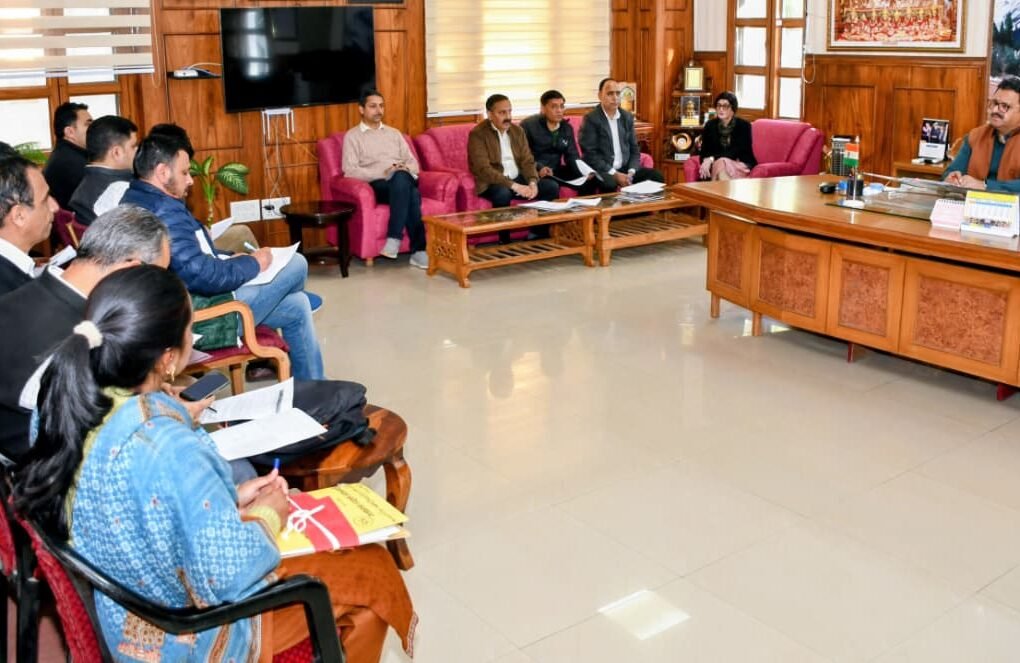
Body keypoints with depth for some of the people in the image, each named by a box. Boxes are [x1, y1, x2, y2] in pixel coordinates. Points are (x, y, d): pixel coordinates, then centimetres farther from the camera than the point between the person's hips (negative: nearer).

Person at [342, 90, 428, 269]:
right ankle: (418, 250, -38)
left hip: (404, 181, 4)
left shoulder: (394, 133, 26)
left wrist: (406, 170, -7)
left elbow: (413, 162, 19)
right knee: (409, 191, -38)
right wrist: (384, 172, -15)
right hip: (378, 185, -4)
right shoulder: (353, 136, 10)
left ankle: (395, 238, -34)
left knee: (402, 176, -36)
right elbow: (350, 170, -4)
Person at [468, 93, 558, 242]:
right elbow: (483, 169, -21)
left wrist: (532, 182, -16)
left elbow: (527, 161, 7)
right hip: (492, 182, -6)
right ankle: (504, 240, -23)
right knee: (503, 193, -39)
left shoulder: (517, 130, 9)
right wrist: (514, 186, -29)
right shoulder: (477, 134, -11)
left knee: (551, 187, -13)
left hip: (518, 179, 6)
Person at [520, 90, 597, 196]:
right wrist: (538, 167, -29)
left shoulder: (567, 128, 11)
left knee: (590, 180, -13)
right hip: (534, 172, -6)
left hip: (556, 171, 6)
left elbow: (572, 156, 9)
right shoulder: (528, 125, -6)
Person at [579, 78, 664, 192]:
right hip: (602, 171, -6)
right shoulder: (591, 119, -6)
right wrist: (614, 174, -19)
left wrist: (631, 172, -7)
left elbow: (634, 150, 14)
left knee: (657, 177, -13)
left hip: (625, 169, 6)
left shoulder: (627, 117, 12)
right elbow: (590, 154, -13)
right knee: (610, 184, -38)